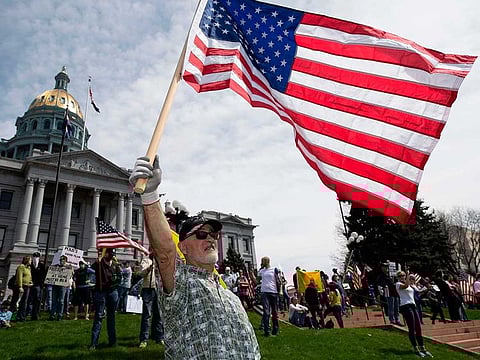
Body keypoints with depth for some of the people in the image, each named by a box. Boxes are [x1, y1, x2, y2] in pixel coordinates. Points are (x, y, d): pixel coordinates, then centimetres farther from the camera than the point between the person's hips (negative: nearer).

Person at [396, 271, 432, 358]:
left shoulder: (409, 284, 24)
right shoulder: (398, 284, -3)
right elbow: (405, 286, -22)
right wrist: (408, 276, -17)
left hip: (413, 305, 8)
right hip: (405, 306, -8)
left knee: (418, 328, 7)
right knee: (412, 329, -5)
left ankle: (422, 348, 15)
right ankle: (416, 349, 2)